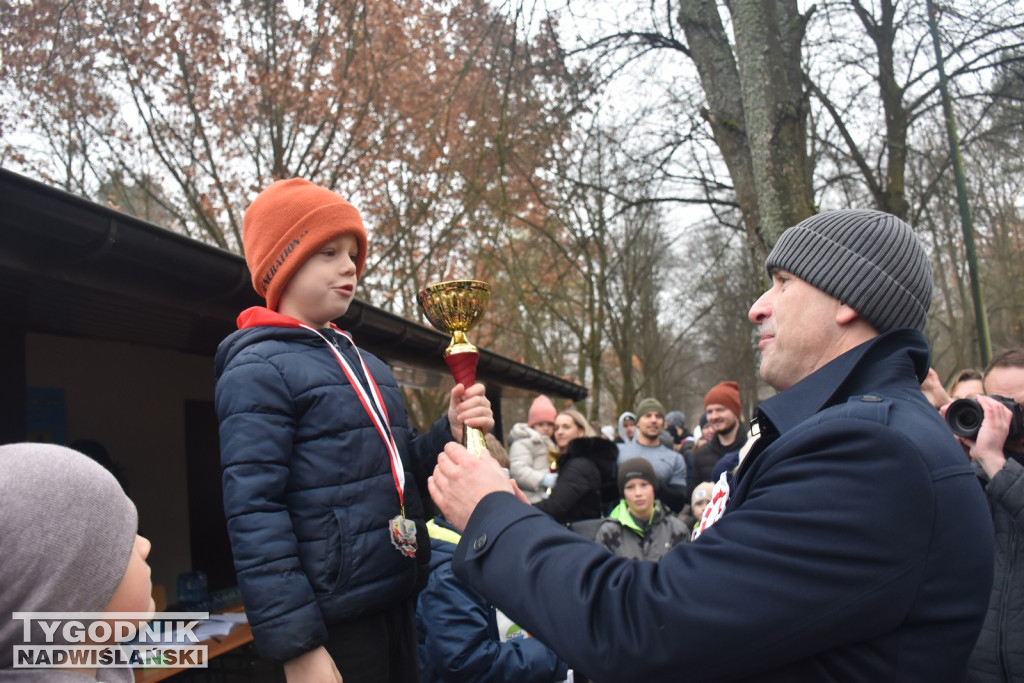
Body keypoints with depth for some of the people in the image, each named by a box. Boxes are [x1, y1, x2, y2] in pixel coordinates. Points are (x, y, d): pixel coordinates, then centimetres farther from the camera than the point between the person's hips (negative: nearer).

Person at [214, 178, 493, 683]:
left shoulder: (366, 366, 12)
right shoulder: (258, 370, -11)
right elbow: (254, 514, -17)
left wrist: (449, 434, -3)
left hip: (399, 604, 7)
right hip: (333, 622, -7)